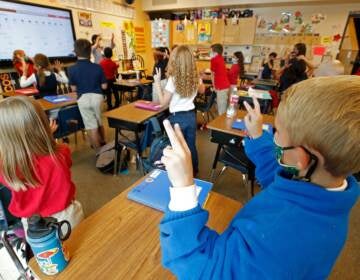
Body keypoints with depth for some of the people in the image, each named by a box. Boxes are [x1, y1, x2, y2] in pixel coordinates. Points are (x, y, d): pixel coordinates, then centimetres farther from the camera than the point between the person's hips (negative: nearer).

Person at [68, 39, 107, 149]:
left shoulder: (72, 69, -6)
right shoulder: (98, 67, -6)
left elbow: (74, 88, 0)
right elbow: (104, 86, -2)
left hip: (83, 99, -1)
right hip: (97, 96, 2)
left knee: (91, 126, 6)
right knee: (100, 122, 21)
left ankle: (98, 150, 14)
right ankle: (103, 143, 41)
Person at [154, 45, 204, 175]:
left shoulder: (173, 79, -18)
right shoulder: (195, 77, -1)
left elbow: (163, 102, -13)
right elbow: (202, 89, 21)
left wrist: (157, 82, -8)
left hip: (177, 118, -5)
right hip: (191, 115, 6)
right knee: (191, 146, 20)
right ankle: (194, 171, 37)